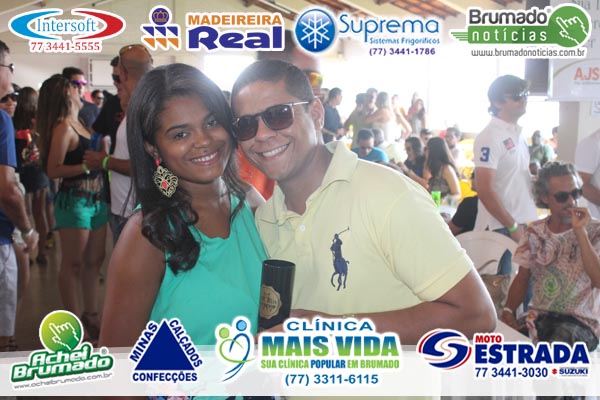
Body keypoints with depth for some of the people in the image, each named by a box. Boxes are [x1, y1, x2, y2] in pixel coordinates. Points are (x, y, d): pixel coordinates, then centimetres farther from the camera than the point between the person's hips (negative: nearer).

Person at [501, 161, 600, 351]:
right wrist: (508, 311, -5)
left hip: (581, 319, -4)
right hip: (538, 317, 4)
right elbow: (522, 278, 13)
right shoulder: (535, 231, 8)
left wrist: (580, 231, -22)